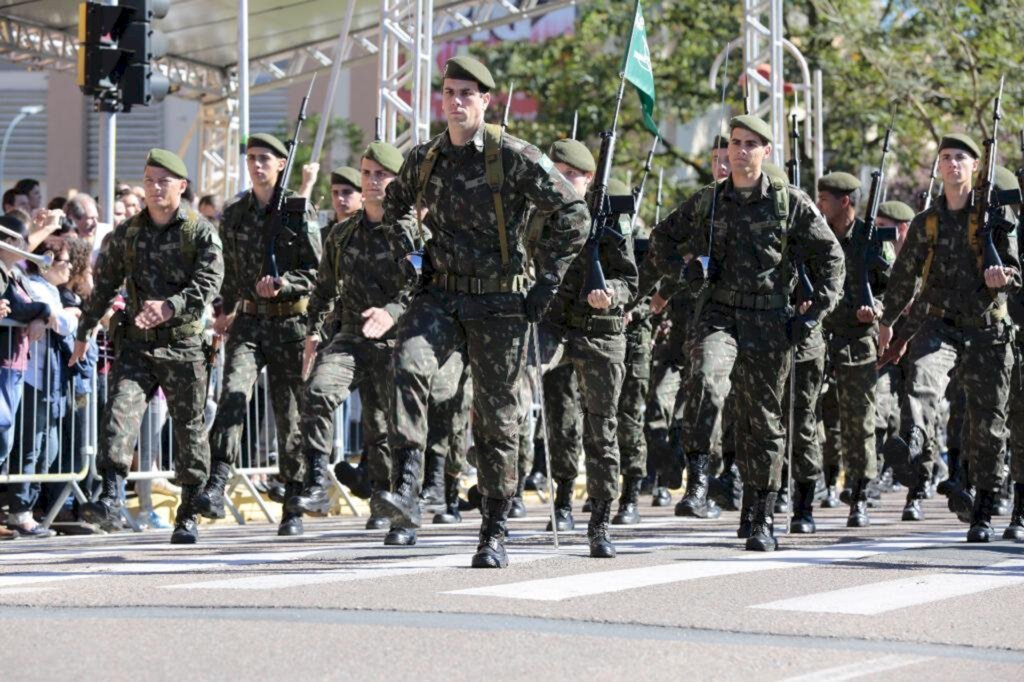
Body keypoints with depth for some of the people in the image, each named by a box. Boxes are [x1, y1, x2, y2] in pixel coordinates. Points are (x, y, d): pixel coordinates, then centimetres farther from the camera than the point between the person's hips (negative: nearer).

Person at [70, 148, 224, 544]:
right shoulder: (126, 233, 9)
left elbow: (207, 284, -15)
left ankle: (188, 515, 16)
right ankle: (111, 500, -27)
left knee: (189, 429, 5)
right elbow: (104, 285, 18)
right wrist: (84, 333, 22)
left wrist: (170, 307, -31)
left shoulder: (201, 232, -2)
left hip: (182, 344, -2)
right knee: (119, 411, -18)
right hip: (136, 343, 2)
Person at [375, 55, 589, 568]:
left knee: (496, 418, 4)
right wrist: (407, 256, 14)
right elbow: (393, 205, 28)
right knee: (409, 366, -26)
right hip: (439, 295, 3)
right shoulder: (424, 159, 6)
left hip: (499, 303, -3)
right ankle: (406, 492, -33)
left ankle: (494, 533, 15)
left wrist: (547, 281, -8)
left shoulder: (514, 157, -9)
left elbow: (572, 213, -6)